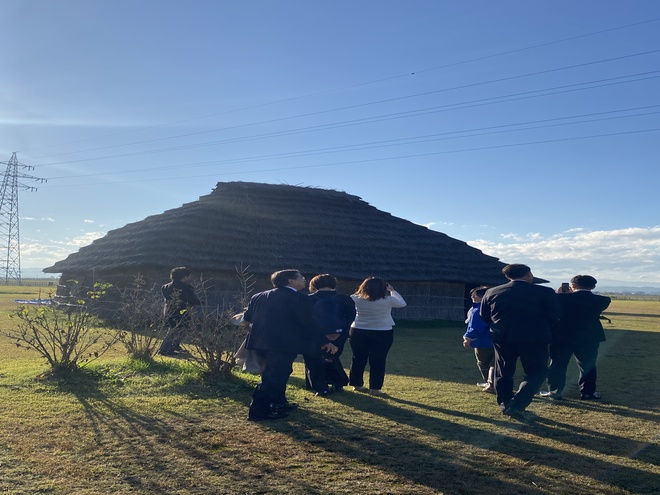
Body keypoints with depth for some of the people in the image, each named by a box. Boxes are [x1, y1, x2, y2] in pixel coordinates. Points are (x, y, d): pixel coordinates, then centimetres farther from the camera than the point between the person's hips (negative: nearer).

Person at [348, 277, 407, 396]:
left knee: (358, 359, 15)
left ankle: (357, 384, 25)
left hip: (358, 332, 3)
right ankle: (375, 388, 6)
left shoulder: (356, 299, -7)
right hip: (382, 334, -3)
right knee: (377, 362, 5)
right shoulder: (387, 300, -12)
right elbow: (402, 303, 7)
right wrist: (392, 290, 16)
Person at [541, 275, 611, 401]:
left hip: (562, 337, -2)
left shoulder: (562, 297, -12)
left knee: (558, 365, 8)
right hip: (589, 338, 2)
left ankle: (555, 392, 12)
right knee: (587, 366, 14)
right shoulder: (602, 300, -3)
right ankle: (587, 393, 17)